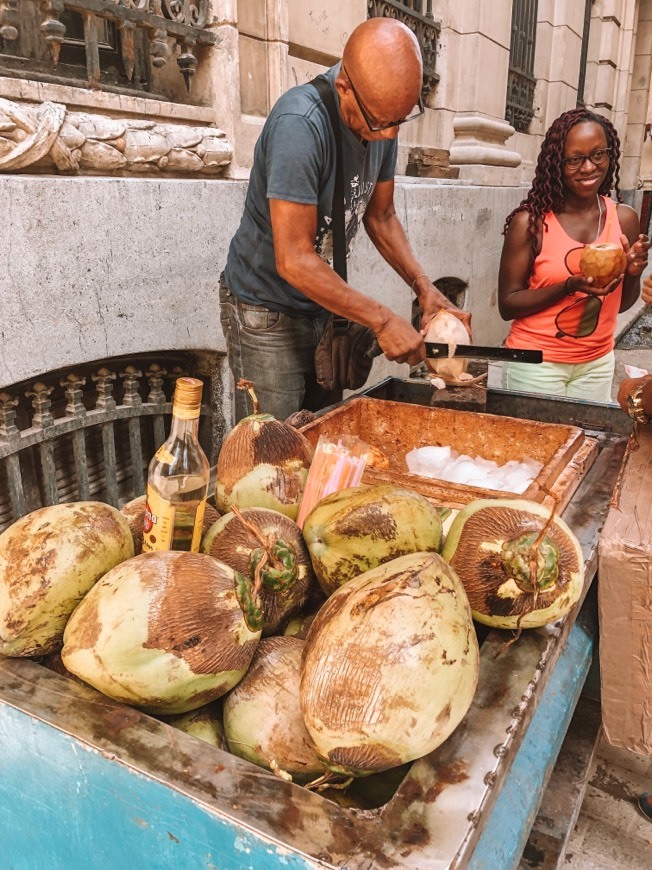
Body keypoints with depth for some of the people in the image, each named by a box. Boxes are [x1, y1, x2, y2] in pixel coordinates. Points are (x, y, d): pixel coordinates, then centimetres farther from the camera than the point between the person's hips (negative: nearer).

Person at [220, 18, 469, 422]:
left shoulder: (382, 118, -4)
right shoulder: (299, 124, -26)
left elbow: (381, 216, 8)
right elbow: (294, 260, -28)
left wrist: (425, 287, -4)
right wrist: (383, 320, -24)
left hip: (322, 305, 7)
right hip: (267, 311, -7)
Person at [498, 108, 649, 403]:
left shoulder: (624, 219, 0)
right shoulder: (530, 221, -12)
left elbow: (622, 303, 10)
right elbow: (507, 304, -12)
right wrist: (569, 287, -23)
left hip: (597, 364, 4)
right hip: (536, 362, -4)